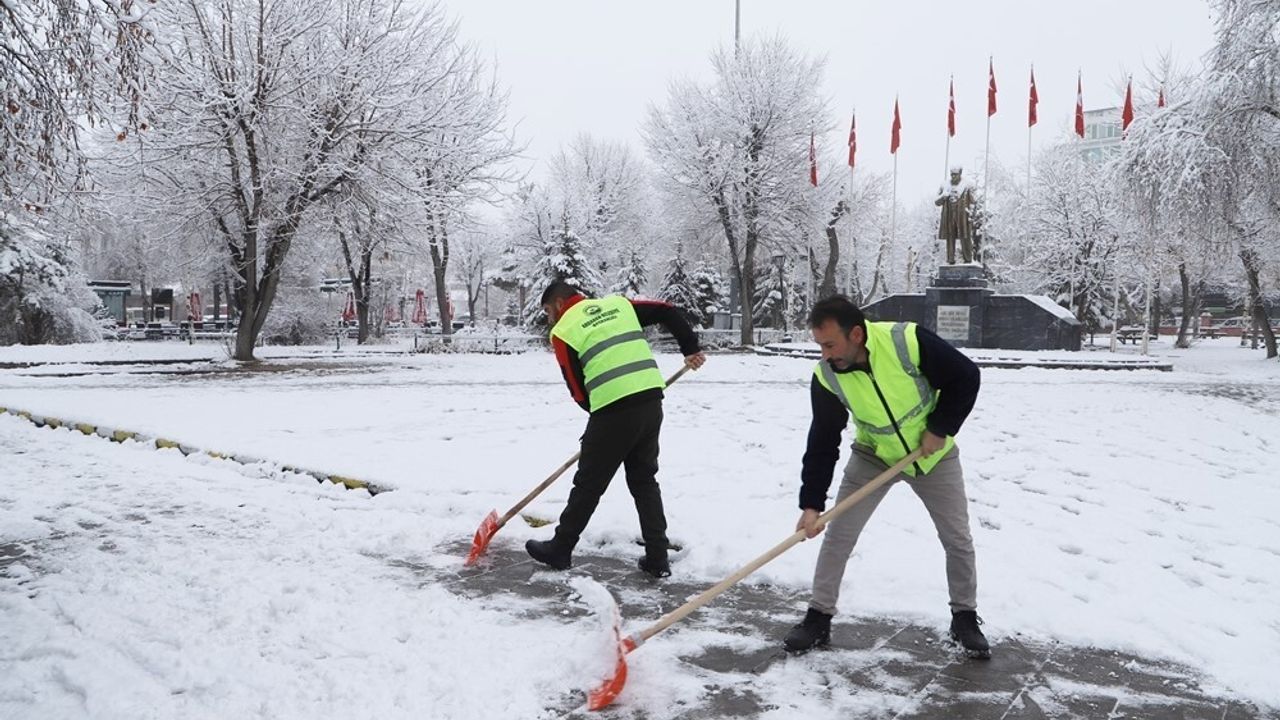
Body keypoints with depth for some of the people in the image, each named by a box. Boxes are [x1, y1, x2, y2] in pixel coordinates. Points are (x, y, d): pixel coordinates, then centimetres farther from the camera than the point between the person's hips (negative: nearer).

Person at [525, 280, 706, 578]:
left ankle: (560, 550, 25)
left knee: (588, 484, 10)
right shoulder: (619, 304, 17)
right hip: (651, 399, 5)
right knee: (644, 481, 18)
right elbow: (668, 311, 12)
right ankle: (657, 558, 17)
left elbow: (578, 390, 4)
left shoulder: (563, 331, 4)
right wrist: (690, 348, 16)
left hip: (614, 410, -5)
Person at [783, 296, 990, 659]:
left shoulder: (909, 342, -32)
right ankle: (819, 618, 11)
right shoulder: (827, 378, -23)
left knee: (958, 540, 5)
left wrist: (940, 428, -20)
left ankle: (965, 619, 26)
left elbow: (966, 377, -18)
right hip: (874, 457, 1)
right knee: (838, 536, -3)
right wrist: (811, 504, -22)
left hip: (933, 454, -1)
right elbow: (822, 443, -18)